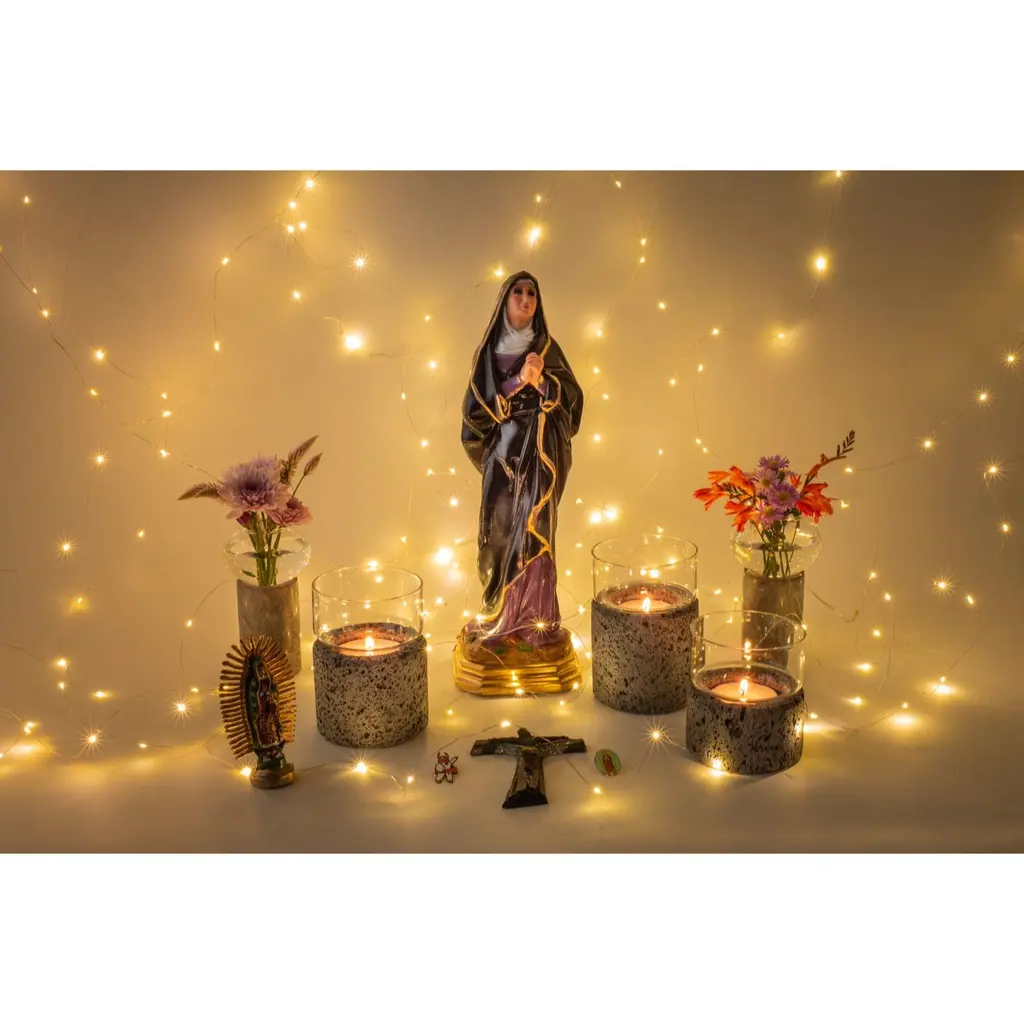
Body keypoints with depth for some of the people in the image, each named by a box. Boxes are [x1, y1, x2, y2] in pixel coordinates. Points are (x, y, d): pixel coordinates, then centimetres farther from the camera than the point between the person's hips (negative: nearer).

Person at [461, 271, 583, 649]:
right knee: (501, 529, 0)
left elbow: (572, 398, -1)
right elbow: (476, 405, -4)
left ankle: (534, 619, 1)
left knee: (535, 531, -6)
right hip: (502, 454, 1)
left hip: (539, 455, -1)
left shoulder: (547, 347, 6)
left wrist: (541, 381, -19)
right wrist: (518, 381, -15)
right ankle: (500, 616, 11)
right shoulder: (488, 352, 7)